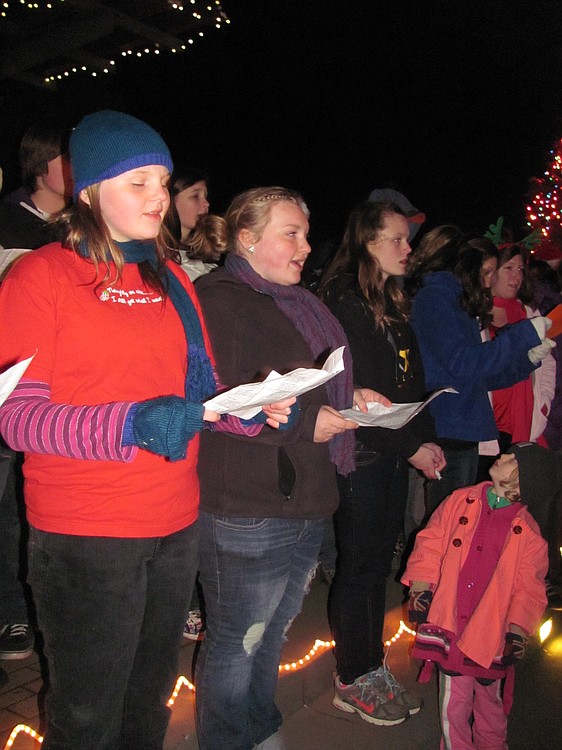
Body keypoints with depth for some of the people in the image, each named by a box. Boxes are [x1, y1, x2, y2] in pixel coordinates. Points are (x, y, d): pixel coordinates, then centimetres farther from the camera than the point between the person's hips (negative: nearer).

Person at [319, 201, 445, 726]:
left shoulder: (393, 303, 15)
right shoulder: (345, 302, -12)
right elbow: (358, 395, -17)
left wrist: (427, 439, 7)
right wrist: (409, 447, -14)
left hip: (393, 455, 8)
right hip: (360, 454, -8)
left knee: (378, 563, 14)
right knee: (359, 566, 3)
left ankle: (372, 668, 28)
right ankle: (352, 681, 19)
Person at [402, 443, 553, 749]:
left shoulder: (528, 534, -6)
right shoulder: (461, 501, -2)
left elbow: (528, 587, 1)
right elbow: (430, 544, 3)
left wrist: (517, 631, -5)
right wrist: (420, 588, -4)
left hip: (491, 634, 0)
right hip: (450, 625, 0)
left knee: (490, 701, 19)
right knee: (454, 701, 7)